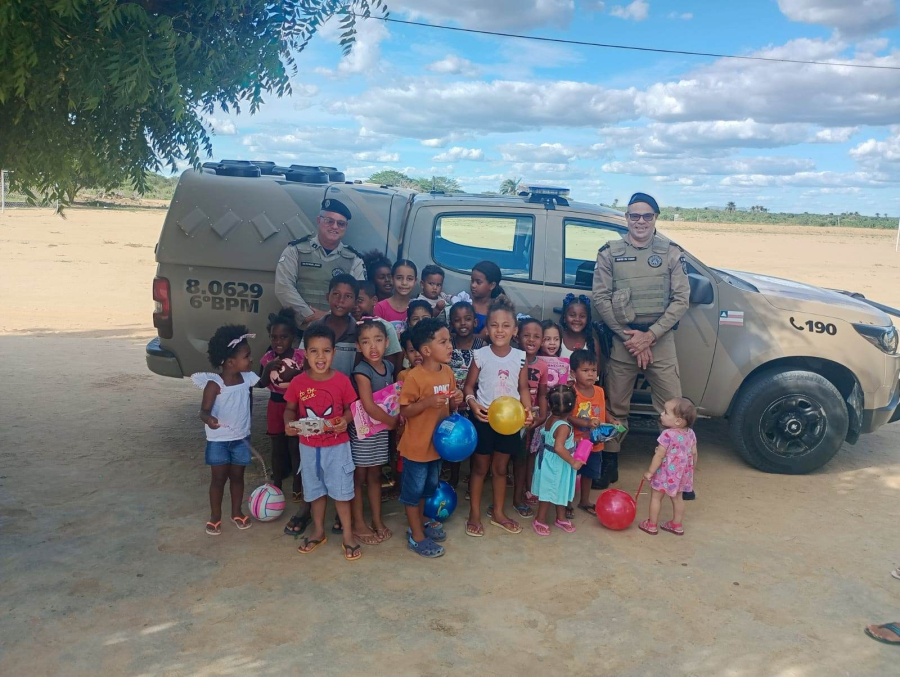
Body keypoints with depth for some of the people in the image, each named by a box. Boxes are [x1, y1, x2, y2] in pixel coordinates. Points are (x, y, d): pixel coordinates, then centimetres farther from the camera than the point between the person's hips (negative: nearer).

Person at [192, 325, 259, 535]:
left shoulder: (248, 378, -7)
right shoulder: (214, 384, -22)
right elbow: (204, 410, -25)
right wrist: (208, 419, -44)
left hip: (241, 438, 4)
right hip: (218, 440, -4)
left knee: (237, 476, 16)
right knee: (219, 478, 8)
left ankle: (237, 512, 34)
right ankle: (215, 516, 25)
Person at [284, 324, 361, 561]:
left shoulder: (342, 381, -13)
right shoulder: (298, 383, -10)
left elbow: (350, 408, -3)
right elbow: (290, 409, 2)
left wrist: (345, 420, -23)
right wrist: (289, 423, -18)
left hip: (337, 446, -2)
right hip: (309, 448, 2)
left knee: (340, 490, 7)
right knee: (315, 490, 17)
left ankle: (348, 535, 23)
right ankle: (319, 532, 36)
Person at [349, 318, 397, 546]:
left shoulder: (389, 366, 0)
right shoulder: (361, 372, -20)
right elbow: (369, 407, -24)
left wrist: (397, 419, -1)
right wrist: (393, 421, -15)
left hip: (382, 430, 6)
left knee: (375, 475, 17)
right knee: (359, 477, 7)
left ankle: (377, 520, 28)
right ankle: (358, 524, 20)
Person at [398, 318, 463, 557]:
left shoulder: (448, 372, 0)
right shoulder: (414, 377, -22)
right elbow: (404, 411, -18)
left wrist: (456, 401, -10)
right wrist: (427, 402, -32)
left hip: (438, 442, 7)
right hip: (417, 445, -7)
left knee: (428, 487, 23)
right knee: (413, 490, 8)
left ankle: (421, 522, 42)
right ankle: (417, 536, 20)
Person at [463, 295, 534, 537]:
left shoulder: (519, 357, -3)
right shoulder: (481, 355, -9)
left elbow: (523, 388, 4)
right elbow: (469, 385, -3)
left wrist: (527, 409, -12)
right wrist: (473, 403, -21)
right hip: (484, 418, -2)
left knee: (501, 468, 16)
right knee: (480, 467, 10)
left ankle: (498, 513, 31)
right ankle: (474, 514, 23)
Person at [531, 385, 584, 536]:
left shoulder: (550, 420, -3)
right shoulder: (563, 427, -29)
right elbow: (559, 448, -40)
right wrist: (573, 462, -30)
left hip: (549, 462, 9)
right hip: (556, 465, -9)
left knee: (560, 491, 23)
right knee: (549, 492, 8)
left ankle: (561, 518, 39)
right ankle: (540, 520, 24)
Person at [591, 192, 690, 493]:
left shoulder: (672, 253, 3)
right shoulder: (610, 252, 3)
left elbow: (681, 300, -1)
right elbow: (600, 298, -2)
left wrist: (650, 335, -11)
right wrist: (628, 335, -10)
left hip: (660, 339, 0)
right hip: (622, 339, 0)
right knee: (615, 406, 9)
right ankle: (609, 466, 23)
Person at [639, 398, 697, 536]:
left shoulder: (668, 434, -24)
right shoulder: (690, 433, -3)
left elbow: (659, 456, -21)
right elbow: (694, 453, 6)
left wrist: (650, 472, -13)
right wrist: (692, 468, 21)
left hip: (666, 473, -7)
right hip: (682, 473, 7)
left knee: (656, 497, 8)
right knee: (677, 497, 21)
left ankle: (651, 525, 16)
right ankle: (677, 525, 30)